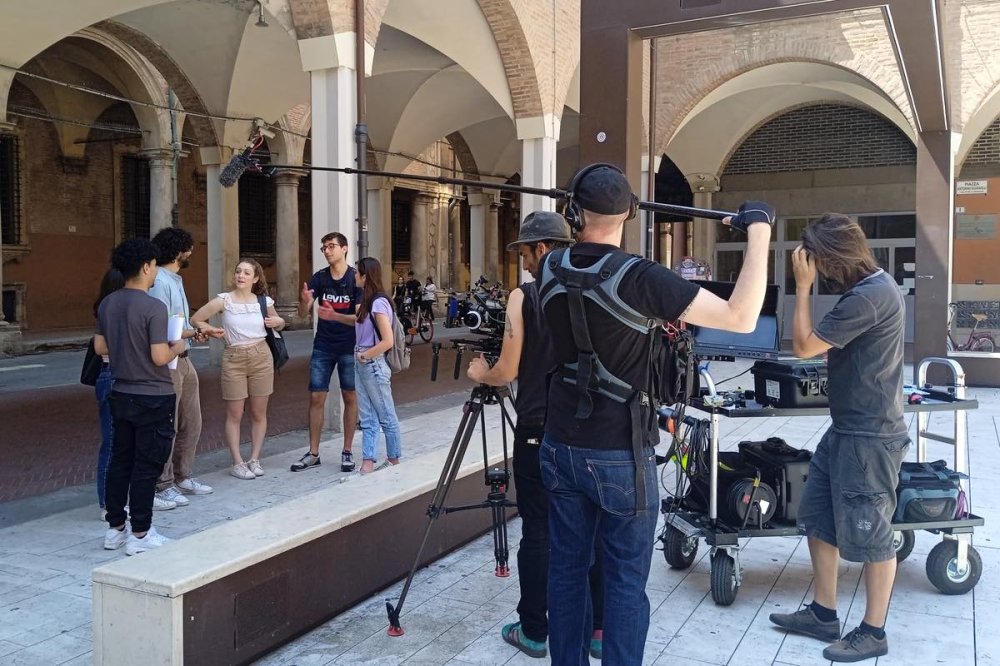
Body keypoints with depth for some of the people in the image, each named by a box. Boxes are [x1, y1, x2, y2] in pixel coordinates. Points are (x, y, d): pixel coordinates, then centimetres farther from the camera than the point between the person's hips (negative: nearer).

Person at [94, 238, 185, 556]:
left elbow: (100, 347, 11)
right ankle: (140, 534, 8)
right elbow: (159, 357, -21)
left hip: (121, 395, 7)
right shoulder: (154, 307, -19)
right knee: (147, 465, 1)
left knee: (120, 460, 15)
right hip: (153, 398, -7)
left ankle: (115, 528, 23)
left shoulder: (107, 303, 3)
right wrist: (176, 348, -2)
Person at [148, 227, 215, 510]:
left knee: (191, 423, 17)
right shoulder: (159, 281, -17)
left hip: (183, 359, 10)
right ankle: (161, 488, 9)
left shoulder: (175, 279, 15)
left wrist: (194, 331, 2)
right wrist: (193, 332, -9)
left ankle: (182, 477, 30)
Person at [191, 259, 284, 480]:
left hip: (261, 357, 2)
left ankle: (254, 459, 18)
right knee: (234, 415, 1)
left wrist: (279, 322, -3)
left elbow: (278, 325, 18)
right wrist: (209, 329, -15)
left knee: (259, 413, 7)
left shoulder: (264, 301, 3)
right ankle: (238, 463, 9)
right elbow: (195, 319, 0)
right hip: (234, 358, -2)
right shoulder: (224, 300, -5)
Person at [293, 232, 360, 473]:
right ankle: (313, 453, 11)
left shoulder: (356, 279, -7)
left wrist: (335, 316, -30)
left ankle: (347, 452, 15)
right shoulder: (319, 278, 1)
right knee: (316, 398, 2)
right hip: (323, 347, 3)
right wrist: (305, 301, -28)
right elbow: (302, 313, -5)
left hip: (349, 348, -2)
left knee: (349, 397, 5)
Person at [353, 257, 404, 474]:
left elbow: (387, 341, -22)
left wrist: (364, 355, -13)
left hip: (374, 365, -8)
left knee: (386, 417, 7)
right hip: (362, 365, 8)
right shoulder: (368, 302, 8)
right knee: (367, 420, 9)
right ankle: (367, 464, 12)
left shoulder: (379, 303, -17)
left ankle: (394, 461, 19)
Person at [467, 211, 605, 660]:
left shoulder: (524, 296, -10)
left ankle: (534, 631, 17)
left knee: (537, 531, 6)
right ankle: (599, 629, 19)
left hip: (539, 431, -4)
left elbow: (507, 372, -8)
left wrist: (480, 374, 12)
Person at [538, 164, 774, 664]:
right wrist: (759, 230, -13)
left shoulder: (550, 271, -2)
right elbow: (742, 318, -21)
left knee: (566, 568, 16)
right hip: (619, 456, -5)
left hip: (561, 447, 6)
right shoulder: (639, 278, -20)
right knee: (626, 579, 7)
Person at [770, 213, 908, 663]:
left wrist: (803, 286, -13)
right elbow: (827, 345, 17)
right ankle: (823, 614, 29)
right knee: (817, 519, 16)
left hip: (869, 436, -10)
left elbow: (804, 346, -17)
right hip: (846, 428, 11)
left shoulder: (870, 296, -23)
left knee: (869, 536, 4)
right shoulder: (870, 286, 10)